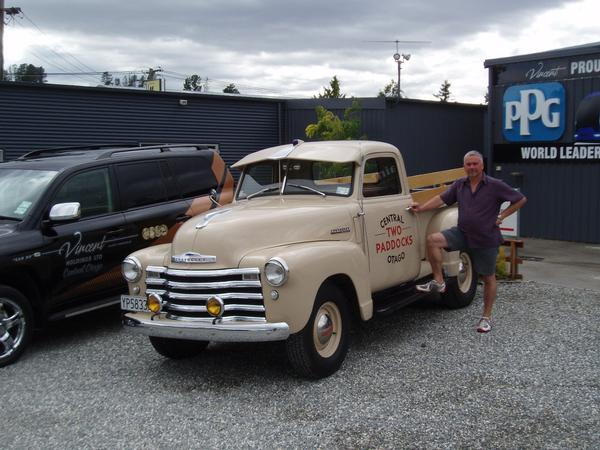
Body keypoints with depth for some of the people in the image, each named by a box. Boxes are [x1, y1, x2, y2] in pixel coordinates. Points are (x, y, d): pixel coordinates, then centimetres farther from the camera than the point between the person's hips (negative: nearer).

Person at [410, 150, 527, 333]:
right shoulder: (459, 185, 1)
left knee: (488, 278, 8)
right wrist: (421, 208, -6)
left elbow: (521, 199, -5)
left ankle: (486, 316, 24)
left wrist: (501, 216, -9)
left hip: (486, 239, -3)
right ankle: (439, 282, -11)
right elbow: (441, 199, 4)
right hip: (462, 233, 3)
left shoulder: (495, 185, -11)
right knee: (432, 240, -20)